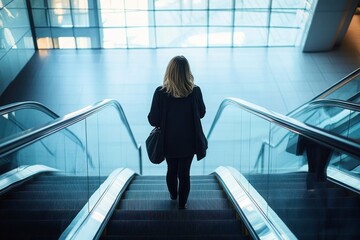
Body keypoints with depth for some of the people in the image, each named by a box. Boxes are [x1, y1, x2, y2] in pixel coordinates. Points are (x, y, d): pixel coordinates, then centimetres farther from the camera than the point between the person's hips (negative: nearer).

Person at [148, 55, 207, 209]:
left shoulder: (160, 92, -19)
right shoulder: (195, 91, -16)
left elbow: (153, 120, -14)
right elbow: (201, 113, 1)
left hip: (169, 142, 1)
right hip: (188, 142, -1)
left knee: (171, 170, 23)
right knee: (184, 173, 12)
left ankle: (173, 195, 45)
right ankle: (182, 204, 21)